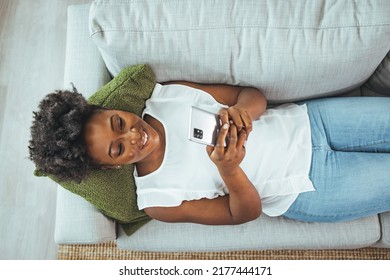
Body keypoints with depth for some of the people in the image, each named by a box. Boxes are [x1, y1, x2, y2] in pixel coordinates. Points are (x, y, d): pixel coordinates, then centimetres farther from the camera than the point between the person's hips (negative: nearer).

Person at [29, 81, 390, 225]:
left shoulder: (166, 94, -9)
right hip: (308, 189, -3)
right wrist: (229, 169, -34)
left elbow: (253, 95, -5)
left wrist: (242, 109, -30)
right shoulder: (156, 201, -16)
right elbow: (245, 211, -12)